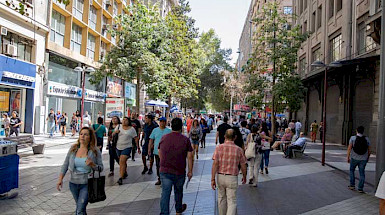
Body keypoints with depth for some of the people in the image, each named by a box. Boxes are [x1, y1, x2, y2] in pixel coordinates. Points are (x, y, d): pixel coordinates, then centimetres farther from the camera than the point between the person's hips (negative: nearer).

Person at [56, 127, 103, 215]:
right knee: (79, 207, 21)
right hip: (73, 183, 4)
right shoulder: (73, 149, -1)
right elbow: (65, 165, 5)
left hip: (86, 184, -4)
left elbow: (101, 168, -6)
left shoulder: (94, 151, -10)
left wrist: (92, 164, -25)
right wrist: (60, 179, -1)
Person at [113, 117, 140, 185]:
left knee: (122, 162, -16)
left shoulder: (132, 129, -3)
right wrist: (115, 132, -13)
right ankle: (125, 173, 40)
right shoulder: (119, 126, 5)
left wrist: (138, 148, 4)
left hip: (127, 147, -4)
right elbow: (112, 135, 10)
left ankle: (121, 178, -17)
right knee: (123, 162, 18)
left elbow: (136, 139, 2)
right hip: (118, 147, 4)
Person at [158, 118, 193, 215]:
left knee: (165, 193, 3)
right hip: (180, 172, -1)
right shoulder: (185, 139, -8)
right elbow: (189, 157, -6)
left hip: (165, 171, 1)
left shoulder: (164, 138, 1)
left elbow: (160, 154, 12)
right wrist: (190, 171, 3)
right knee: (178, 191, 19)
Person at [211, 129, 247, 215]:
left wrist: (213, 179, -7)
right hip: (232, 177, -2)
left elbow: (215, 163, -11)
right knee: (232, 201, 4)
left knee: (221, 198, 22)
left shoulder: (219, 147, -6)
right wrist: (244, 177, 20)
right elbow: (243, 166, 2)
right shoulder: (239, 149, -5)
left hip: (220, 176, 2)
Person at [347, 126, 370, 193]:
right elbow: (369, 150, 4)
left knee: (352, 170, 18)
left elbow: (349, 148, -11)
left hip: (354, 158, -1)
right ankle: (360, 188, 6)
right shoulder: (366, 139, 0)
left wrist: (348, 157, -4)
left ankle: (352, 185, 17)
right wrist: (368, 158, 17)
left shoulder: (353, 138, -7)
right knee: (362, 173, 7)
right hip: (363, 159, 1)